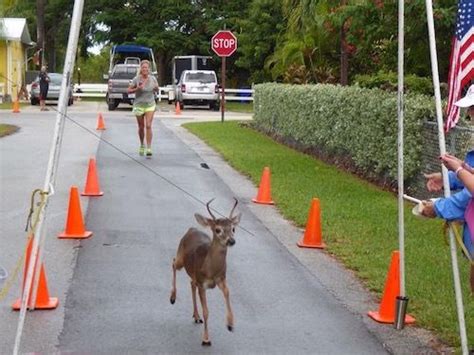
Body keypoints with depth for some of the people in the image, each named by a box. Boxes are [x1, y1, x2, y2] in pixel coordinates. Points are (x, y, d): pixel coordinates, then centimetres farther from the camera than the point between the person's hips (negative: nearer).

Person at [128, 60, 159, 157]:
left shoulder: (152, 79, -3)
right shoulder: (136, 79, -9)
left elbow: (157, 89, 13)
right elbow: (129, 91, -4)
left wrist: (156, 88, -11)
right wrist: (137, 89, -22)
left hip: (150, 105, 0)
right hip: (139, 105, 0)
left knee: (148, 126, -12)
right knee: (141, 127, 10)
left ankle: (148, 149, -13)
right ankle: (142, 145, 35)